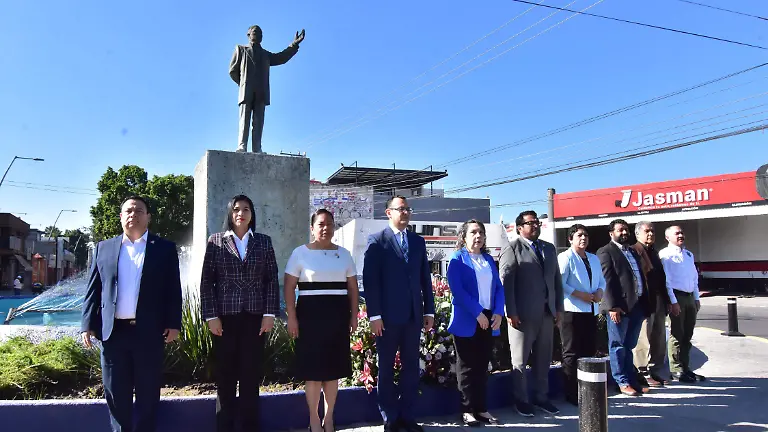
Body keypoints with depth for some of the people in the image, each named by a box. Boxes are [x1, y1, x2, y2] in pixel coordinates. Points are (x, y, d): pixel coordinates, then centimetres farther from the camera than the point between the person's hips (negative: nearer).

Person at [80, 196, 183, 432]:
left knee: (148, 393, 7)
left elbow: (173, 290, 1)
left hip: (149, 331, -2)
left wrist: (173, 324, -5)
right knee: (116, 393, 11)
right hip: (113, 331, 2)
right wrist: (88, 325, 2)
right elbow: (93, 290, 10)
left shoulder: (165, 248, 4)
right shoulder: (103, 248, 11)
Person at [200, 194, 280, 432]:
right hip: (225, 317, 0)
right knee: (225, 374, 6)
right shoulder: (216, 241, 5)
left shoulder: (264, 241, 7)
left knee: (251, 374, 6)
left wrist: (270, 314, -4)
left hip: (255, 317, 1)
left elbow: (272, 280, 4)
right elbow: (207, 281, 1)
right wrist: (211, 316, -6)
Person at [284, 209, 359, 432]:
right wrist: (291, 317, -9)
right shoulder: (301, 252, 0)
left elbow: (353, 287, 12)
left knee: (333, 368, 9)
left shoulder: (343, 254, 9)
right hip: (310, 314, -3)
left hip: (338, 315, 3)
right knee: (313, 369, 2)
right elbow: (289, 287, -2)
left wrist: (354, 315, 5)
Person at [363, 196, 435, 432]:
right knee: (386, 368, 6)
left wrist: (429, 311, 7)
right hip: (388, 315, -4)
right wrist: (374, 315, -13)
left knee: (411, 366, 9)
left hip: (414, 315, 4)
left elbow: (425, 278, 11)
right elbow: (370, 280, -8)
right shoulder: (377, 241, -2)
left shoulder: (418, 241, 12)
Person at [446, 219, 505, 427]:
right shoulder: (457, 258, -3)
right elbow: (457, 289, -13)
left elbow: (499, 287, 10)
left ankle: (481, 408, 20)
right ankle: (468, 410, 12)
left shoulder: (489, 259, 14)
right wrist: (477, 313, -18)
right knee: (467, 367, 4)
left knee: (482, 367, 11)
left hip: (489, 320, 5)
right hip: (467, 321, -5)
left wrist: (498, 313, -5)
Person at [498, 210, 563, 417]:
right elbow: (506, 282, -11)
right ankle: (521, 399, 17)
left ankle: (541, 397, 25)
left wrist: (559, 307, 10)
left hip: (547, 312, 6)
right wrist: (511, 312, -16)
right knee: (520, 359, 5)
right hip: (523, 313, -6)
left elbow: (557, 280, 17)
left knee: (543, 358, 12)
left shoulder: (549, 248, 16)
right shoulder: (512, 249, -4)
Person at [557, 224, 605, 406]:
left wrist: (600, 291, -1)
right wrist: (580, 294, -19)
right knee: (572, 353, -1)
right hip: (572, 311, -7)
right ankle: (572, 394, 6)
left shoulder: (594, 259, 18)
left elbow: (602, 281, 20)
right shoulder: (565, 257, -7)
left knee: (590, 351, 13)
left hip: (591, 310, 8)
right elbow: (559, 284, -16)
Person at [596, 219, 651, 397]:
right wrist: (613, 306, -19)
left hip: (637, 305, 7)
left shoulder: (633, 252, 20)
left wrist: (646, 303, 12)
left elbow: (641, 277, 19)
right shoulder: (606, 252, -4)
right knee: (618, 346, 3)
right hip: (619, 307, -7)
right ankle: (622, 382, 10)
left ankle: (632, 379, 22)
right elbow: (606, 281, -12)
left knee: (629, 346, 15)